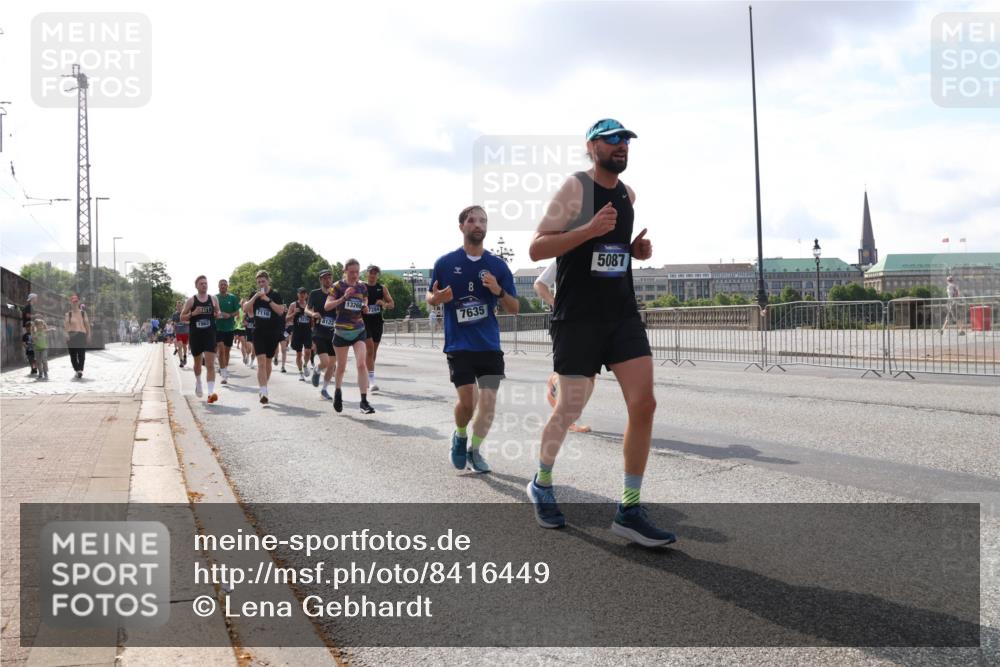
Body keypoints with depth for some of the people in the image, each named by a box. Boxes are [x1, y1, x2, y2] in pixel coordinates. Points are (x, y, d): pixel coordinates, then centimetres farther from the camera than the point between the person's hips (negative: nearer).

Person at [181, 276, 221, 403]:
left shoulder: (213, 299, 5)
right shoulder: (191, 300, 1)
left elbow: (218, 314, 16)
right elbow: (182, 317, 3)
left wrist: (217, 314, -8)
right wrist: (193, 313, -15)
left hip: (210, 335, 0)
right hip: (195, 335, 0)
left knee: (210, 364, -12)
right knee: (197, 362, 17)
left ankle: (211, 392, -20)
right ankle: (198, 382, 46)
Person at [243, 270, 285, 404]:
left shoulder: (275, 295, -1)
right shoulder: (254, 295, 7)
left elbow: (281, 311, -13)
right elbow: (245, 309, -3)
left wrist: (268, 300, -20)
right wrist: (255, 297, -14)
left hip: (272, 333, 0)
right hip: (258, 332, 0)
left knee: (268, 362, 12)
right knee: (261, 362, -12)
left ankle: (263, 389, 28)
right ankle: (264, 393, -19)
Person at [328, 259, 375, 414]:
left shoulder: (363, 287, 4)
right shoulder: (338, 286, -6)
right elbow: (327, 305, -12)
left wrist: (365, 307, -5)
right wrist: (343, 298, -25)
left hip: (358, 330, 2)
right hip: (341, 331, -2)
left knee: (362, 364, -15)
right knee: (341, 367, 10)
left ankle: (364, 401, -15)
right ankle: (337, 392, 39)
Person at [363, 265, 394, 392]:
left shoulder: (382, 288, 7)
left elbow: (392, 304, 5)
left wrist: (384, 304, -15)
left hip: (378, 322, 4)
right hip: (365, 321, -4)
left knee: (373, 351, 12)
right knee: (370, 349, -15)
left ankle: (367, 377, 27)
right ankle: (371, 381, -19)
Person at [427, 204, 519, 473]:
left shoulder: (498, 265, 3)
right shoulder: (445, 263, 0)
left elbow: (514, 309, 5)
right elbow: (430, 298, 12)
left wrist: (499, 292, -15)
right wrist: (436, 299, -12)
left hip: (489, 345, 2)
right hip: (458, 345, -2)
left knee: (488, 401, -3)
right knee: (467, 400, -9)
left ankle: (474, 450, 20)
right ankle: (460, 436, 24)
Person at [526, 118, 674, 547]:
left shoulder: (628, 194, 13)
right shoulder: (576, 187, -7)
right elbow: (536, 249, -13)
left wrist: (638, 249, 7)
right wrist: (590, 230, -24)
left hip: (623, 313, 6)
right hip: (578, 317, -6)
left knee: (644, 404, -6)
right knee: (570, 409, 3)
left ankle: (629, 511, 2)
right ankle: (541, 484, 30)